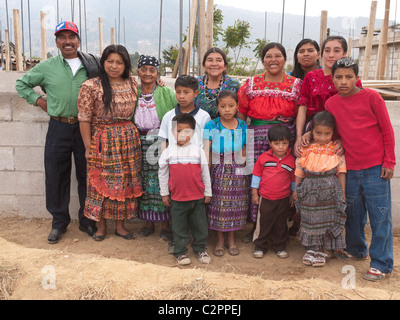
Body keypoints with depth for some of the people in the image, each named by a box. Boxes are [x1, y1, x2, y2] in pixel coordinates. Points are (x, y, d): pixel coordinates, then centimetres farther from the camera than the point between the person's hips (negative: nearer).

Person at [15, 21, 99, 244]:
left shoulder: (92, 65, 5)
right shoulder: (47, 67, 6)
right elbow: (22, 84, 17)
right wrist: (38, 100, 5)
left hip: (84, 128, 0)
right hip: (58, 128, 1)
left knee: (87, 176, 6)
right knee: (56, 175, 4)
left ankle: (87, 221, 22)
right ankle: (59, 222, 21)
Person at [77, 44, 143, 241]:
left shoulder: (132, 83, 6)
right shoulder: (91, 86, -7)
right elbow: (84, 119, -7)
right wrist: (88, 147, -9)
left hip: (128, 140, 4)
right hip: (102, 141, -3)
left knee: (125, 182, 8)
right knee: (102, 182, 3)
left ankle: (120, 225, 22)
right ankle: (102, 226, 21)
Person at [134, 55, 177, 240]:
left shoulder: (167, 94, -1)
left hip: (162, 145, -3)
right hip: (140, 146, 3)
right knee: (144, 184, 6)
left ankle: (165, 225, 13)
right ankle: (148, 223, 22)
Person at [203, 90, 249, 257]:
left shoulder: (243, 127, 1)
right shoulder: (211, 126, -4)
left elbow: (244, 154, 9)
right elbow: (206, 154, -5)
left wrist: (239, 163, -3)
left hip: (237, 173, 1)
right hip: (217, 172, -1)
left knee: (235, 206, 7)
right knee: (218, 205, 4)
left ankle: (231, 239, 27)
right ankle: (220, 240, 23)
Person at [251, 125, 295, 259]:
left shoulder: (291, 160, -3)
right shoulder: (263, 158, -6)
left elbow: (293, 179, 8)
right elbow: (256, 175, 2)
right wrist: (254, 193, 3)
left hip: (284, 199, 1)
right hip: (265, 198, -1)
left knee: (281, 224, 13)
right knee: (263, 223, 8)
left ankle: (280, 246, 29)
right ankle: (260, 247, 23)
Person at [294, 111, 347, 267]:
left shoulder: (336, 149, -3)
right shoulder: (306, 150, 0)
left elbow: (341, 171, 0)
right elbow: (299, 171, 7)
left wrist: (342, 193, 0)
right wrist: (297, 189, 9)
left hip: (330, 190, -1)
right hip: (309, 190, 2)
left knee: (327, 219, 5)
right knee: (310, 219, 9)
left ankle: (324, 251, 19)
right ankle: (311, 249, 25)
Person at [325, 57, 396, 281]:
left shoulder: (371, 97, -7)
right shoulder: (331, 104, 4)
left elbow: (387, 131, -4)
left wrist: (389, 162, -6)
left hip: (376, 167, -4)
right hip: (351, 168, 4)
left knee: (380, 216, 1)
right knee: (353, 213, 16)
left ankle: (381, 264, 11)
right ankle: (357, 250, 38)